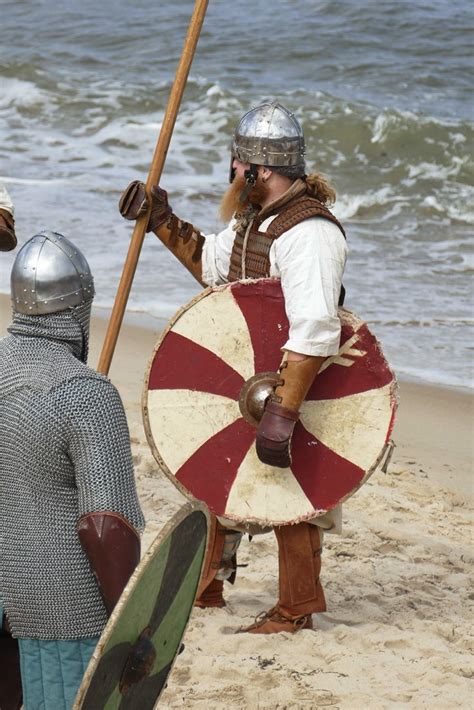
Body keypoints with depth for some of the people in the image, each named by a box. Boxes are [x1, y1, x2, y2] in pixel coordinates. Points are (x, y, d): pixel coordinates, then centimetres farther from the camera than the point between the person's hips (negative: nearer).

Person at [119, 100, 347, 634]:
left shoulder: (309, 233, -29)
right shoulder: (252, 215, 3)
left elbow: (314, 334, -36)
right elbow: (215, 267, 24)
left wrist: (282, 413, -39)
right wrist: (164, 224, 14)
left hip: (294, 382, -10)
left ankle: (296, 609, 18)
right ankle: (204, 586, 38)